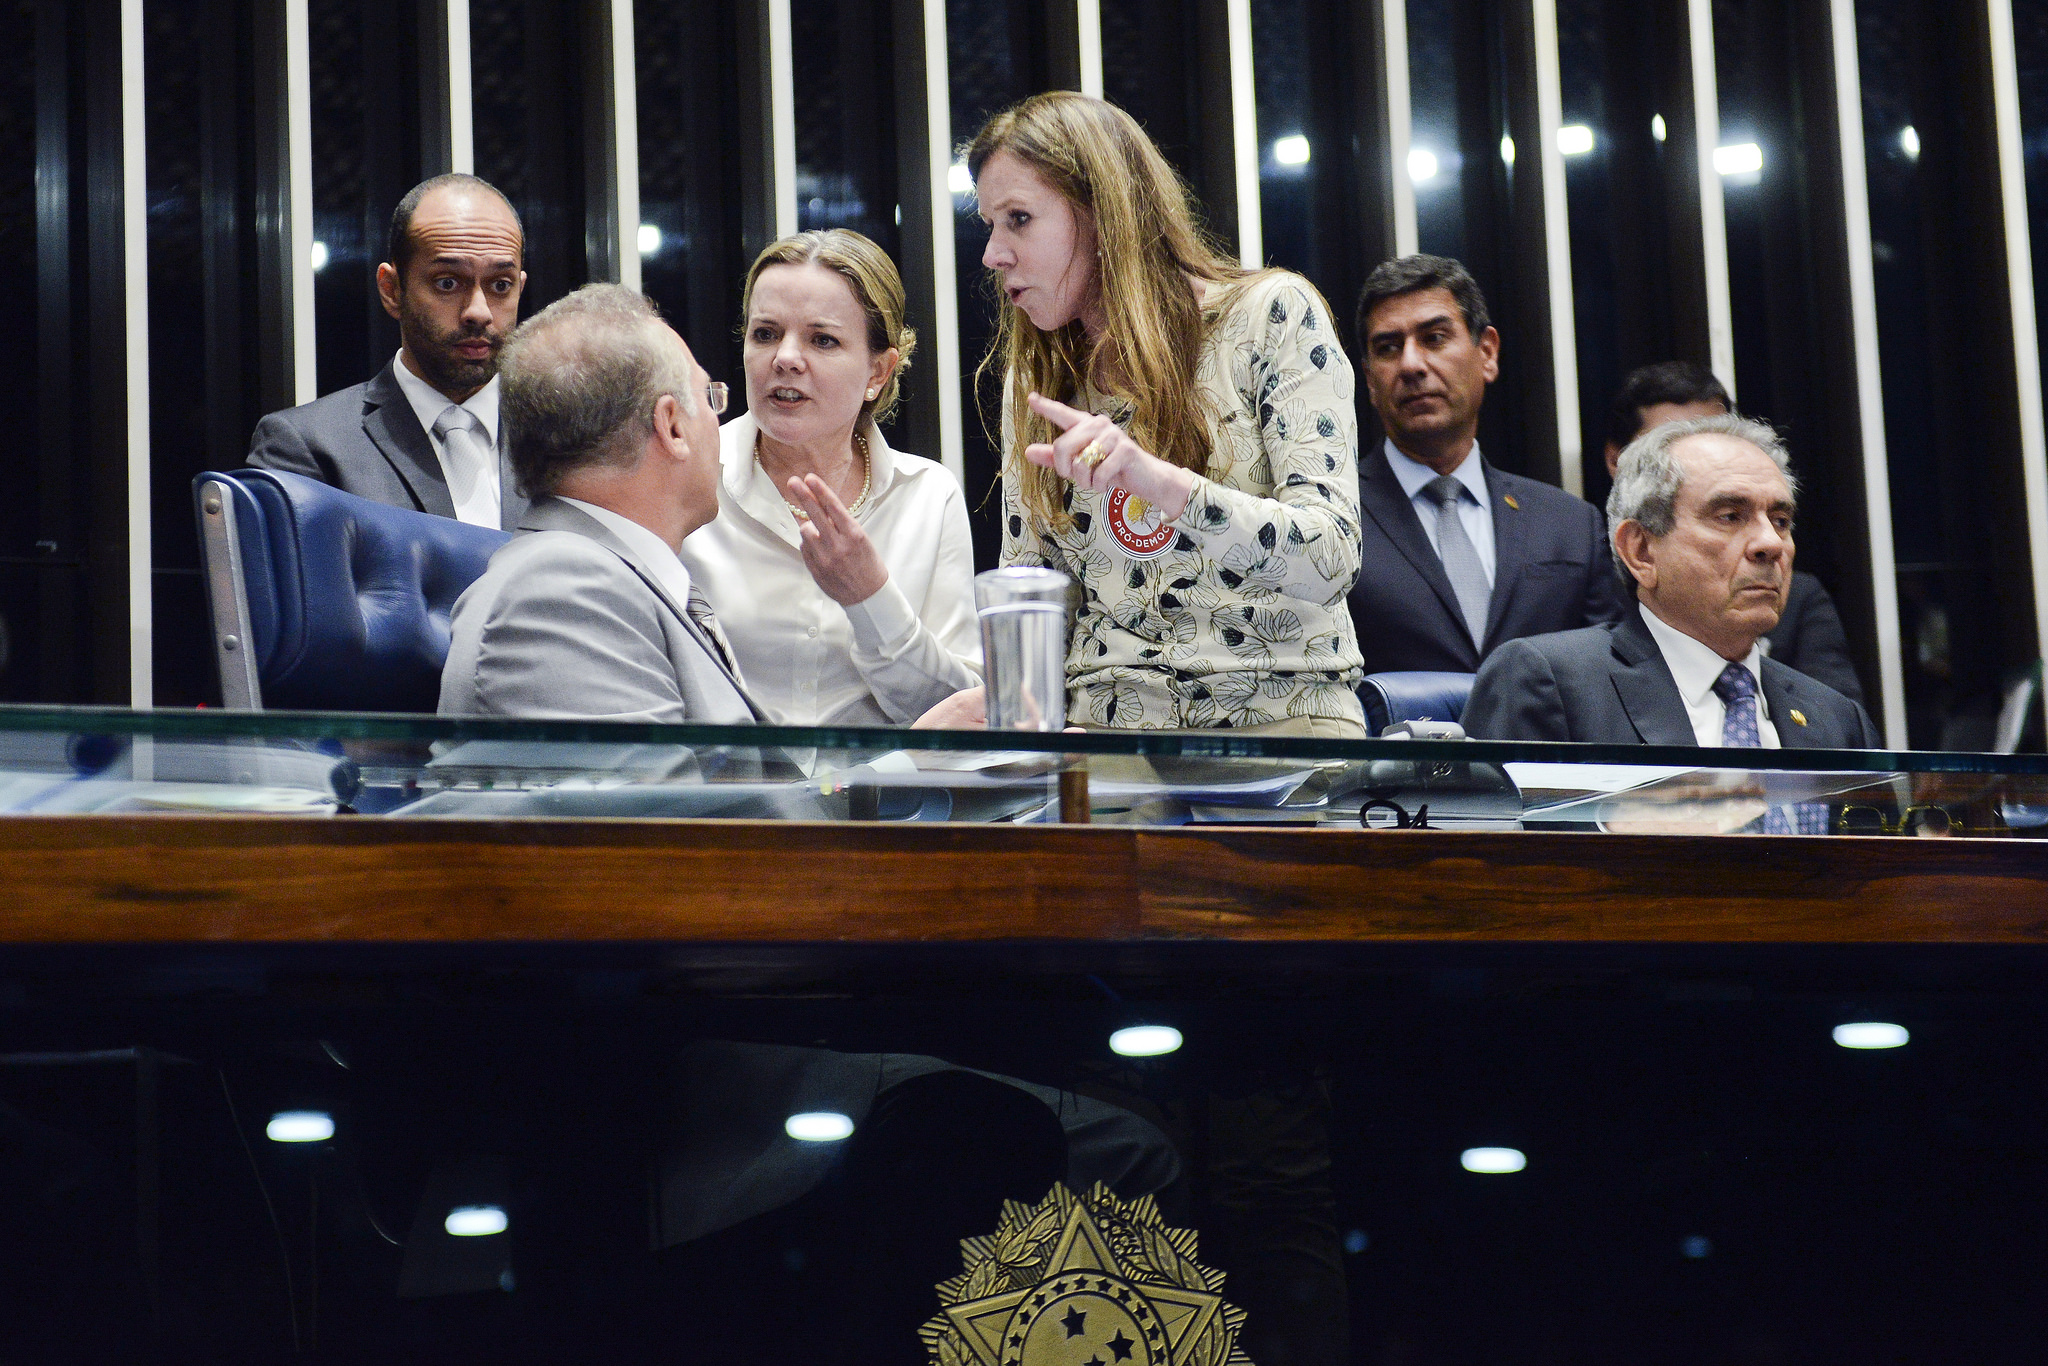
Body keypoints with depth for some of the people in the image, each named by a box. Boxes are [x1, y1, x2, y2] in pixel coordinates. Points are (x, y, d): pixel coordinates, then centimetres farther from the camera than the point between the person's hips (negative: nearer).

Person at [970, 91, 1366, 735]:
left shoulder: (1270, 314, 0)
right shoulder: (1031, 380, 15)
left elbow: (1332, 558, -12)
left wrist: (1165, 485, -28)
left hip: (1279, 713, -3)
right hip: (1103, 727, 3)